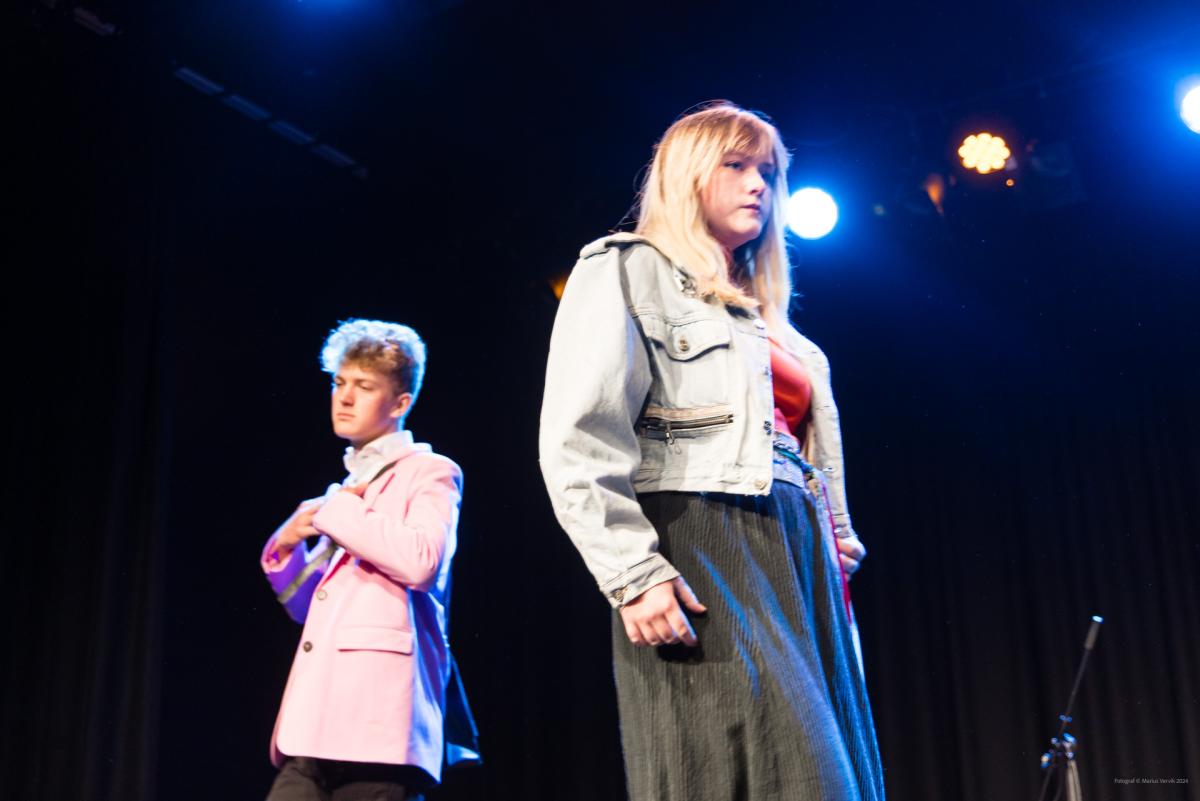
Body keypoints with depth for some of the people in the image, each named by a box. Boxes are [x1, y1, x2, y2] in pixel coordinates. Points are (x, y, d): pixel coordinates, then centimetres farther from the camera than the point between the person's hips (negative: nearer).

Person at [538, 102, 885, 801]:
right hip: (702, 558, -8)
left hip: (800, 566, 8)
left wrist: (836, 552, 14)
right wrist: (635, 577, -18)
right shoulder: (627, 271, 3)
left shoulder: (766, 317, 27)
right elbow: (578, 446, -9)